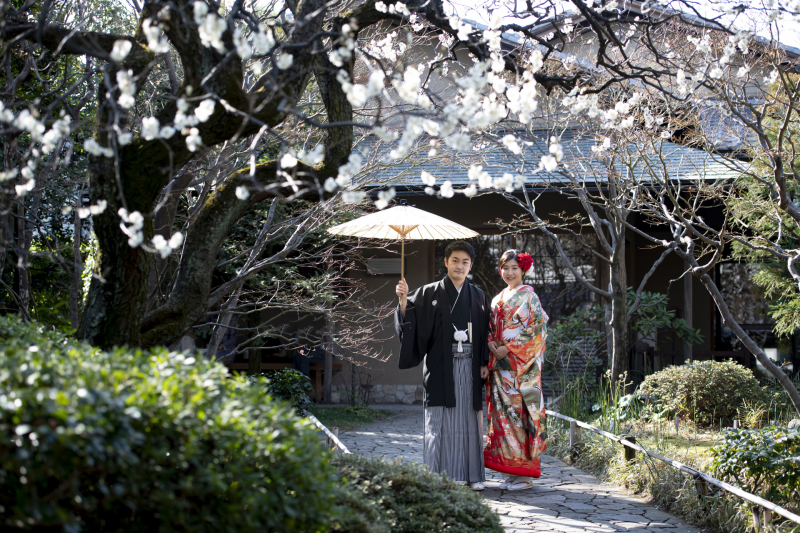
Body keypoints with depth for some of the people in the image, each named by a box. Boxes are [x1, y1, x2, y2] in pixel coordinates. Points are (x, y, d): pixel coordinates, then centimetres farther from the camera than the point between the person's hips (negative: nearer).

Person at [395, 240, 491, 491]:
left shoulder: (478, 297, 12)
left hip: (470, 367, 3)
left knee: (470, 420, 4)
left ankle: (472, 474, 10)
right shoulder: (430, 293, 3)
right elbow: (409, 321, -4)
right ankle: (442, 476, 2)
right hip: (441, 367, -3)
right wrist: (404, 300, -20)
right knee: (441, 421, -3)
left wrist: (485, 364, 5)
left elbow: (485, 334, 13)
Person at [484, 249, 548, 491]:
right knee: (503, 412, 4)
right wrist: (491, 345, -1)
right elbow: (491, 329, 21)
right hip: (501, 364, 7)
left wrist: (508, 349, -14)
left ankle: (526, 473, -3)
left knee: (520, 412, -8)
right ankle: (511, 471, 10)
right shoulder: (499, 299, 17)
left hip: (522, 365, -7)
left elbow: (536, 328, -11)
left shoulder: (528, 296, -4)